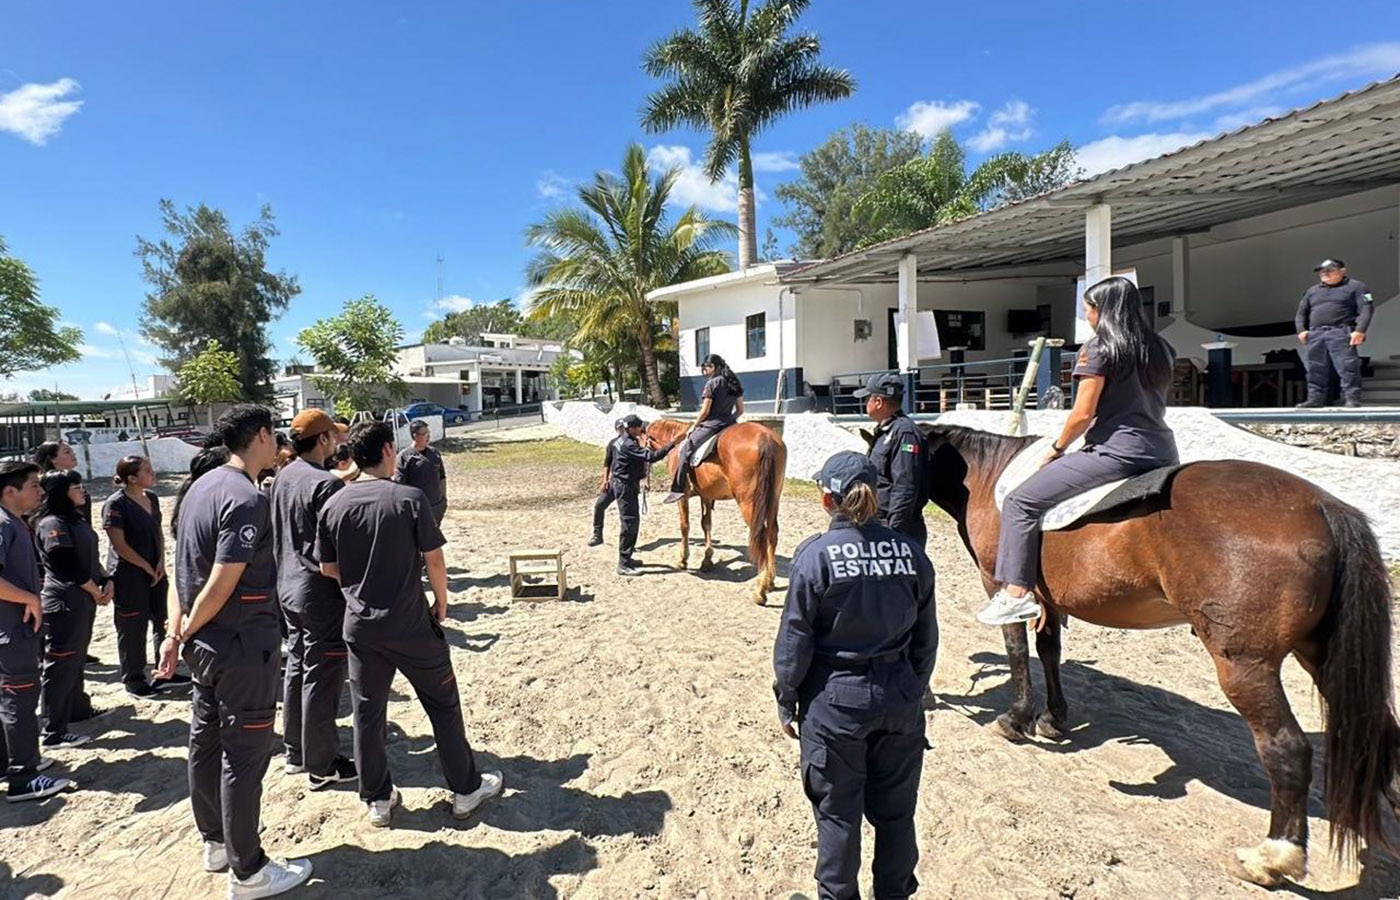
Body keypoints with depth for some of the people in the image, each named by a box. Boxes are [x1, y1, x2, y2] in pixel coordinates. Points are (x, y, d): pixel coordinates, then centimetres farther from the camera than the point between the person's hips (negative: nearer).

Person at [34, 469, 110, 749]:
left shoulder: (76, 519, 14)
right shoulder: (52, 524, -15)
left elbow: (91, 557, 17)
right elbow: (68, 565, -19)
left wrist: (106, 582, 3)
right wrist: (95, 592, -10)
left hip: (83, 600, 9)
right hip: (63, 603, -9)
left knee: (75, 662, 17)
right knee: (61, 666, -4)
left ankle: (71, 711, 28)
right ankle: (54, 732, 2)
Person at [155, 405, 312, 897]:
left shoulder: (201, 486, 8)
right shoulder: (248, 498, -21)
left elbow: (184, 568, 9)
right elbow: (222, 583, -22)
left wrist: (177, 632, 11)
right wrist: (187, 631, -6)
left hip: (206, 644, 9)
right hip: (243, 644, -9)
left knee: (206, 742, 19)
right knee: (244, 753, 1)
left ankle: (215, 843, 36)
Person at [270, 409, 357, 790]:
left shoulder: (282, 478, 7)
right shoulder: (325, 484, -21)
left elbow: (278, 536, 16)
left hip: (289, 588, 9)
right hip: (322, 593, -9)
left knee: (297, 668, 19)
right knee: (322, 678, 1)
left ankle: (295, 752, 31)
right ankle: (321, 766, 12)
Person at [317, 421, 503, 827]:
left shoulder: (334, 506, -3)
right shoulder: (409, 499, -14)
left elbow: (328, 568, 5)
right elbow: (434, 559, -11)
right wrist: (441, 601, 4)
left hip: (360, 625, 4)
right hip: (411, 625, -4)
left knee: (367, 713, 14)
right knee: (443, 704, 11)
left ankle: (378, 800, 27)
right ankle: (466, 789, 22)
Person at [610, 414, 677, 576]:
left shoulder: (623, 441, 11)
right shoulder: (629, 445, -22)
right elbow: (651, 456, -30)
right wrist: (671, 445, -28)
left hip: (627, 485, 11)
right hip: (625, 486, -11)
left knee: (633, 522, 18)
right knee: (629, 523, -7)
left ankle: (626, 558, 28)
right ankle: (624, 565, -3)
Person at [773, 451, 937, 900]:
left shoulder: (816, 554, -16)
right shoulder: (909, 551, -4)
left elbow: (795, 639, -11)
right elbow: (926, 636, 4)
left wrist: (786, 701, 1)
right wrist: (915, 689, 17)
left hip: (836, 700, -3)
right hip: (899, 699, 4)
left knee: (838, 813, 13)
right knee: (895, 811, 19)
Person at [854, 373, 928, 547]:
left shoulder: (904, 432, -18)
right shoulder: (884, 432, 14)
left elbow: (905, 489, -24)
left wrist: (894, 533, -25)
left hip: (900, 531, -10)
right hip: (878, 525, 11)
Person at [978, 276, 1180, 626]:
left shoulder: (1099, 348, -6)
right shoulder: (1161, 349, 16)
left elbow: (1082, 415, -9)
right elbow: (1152, 405, 21)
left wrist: (1056, 448, 4)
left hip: (1116, 452, -8)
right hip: (1164, 456, 8)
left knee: (1021, 501, -4)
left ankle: (1017, 593, -11)